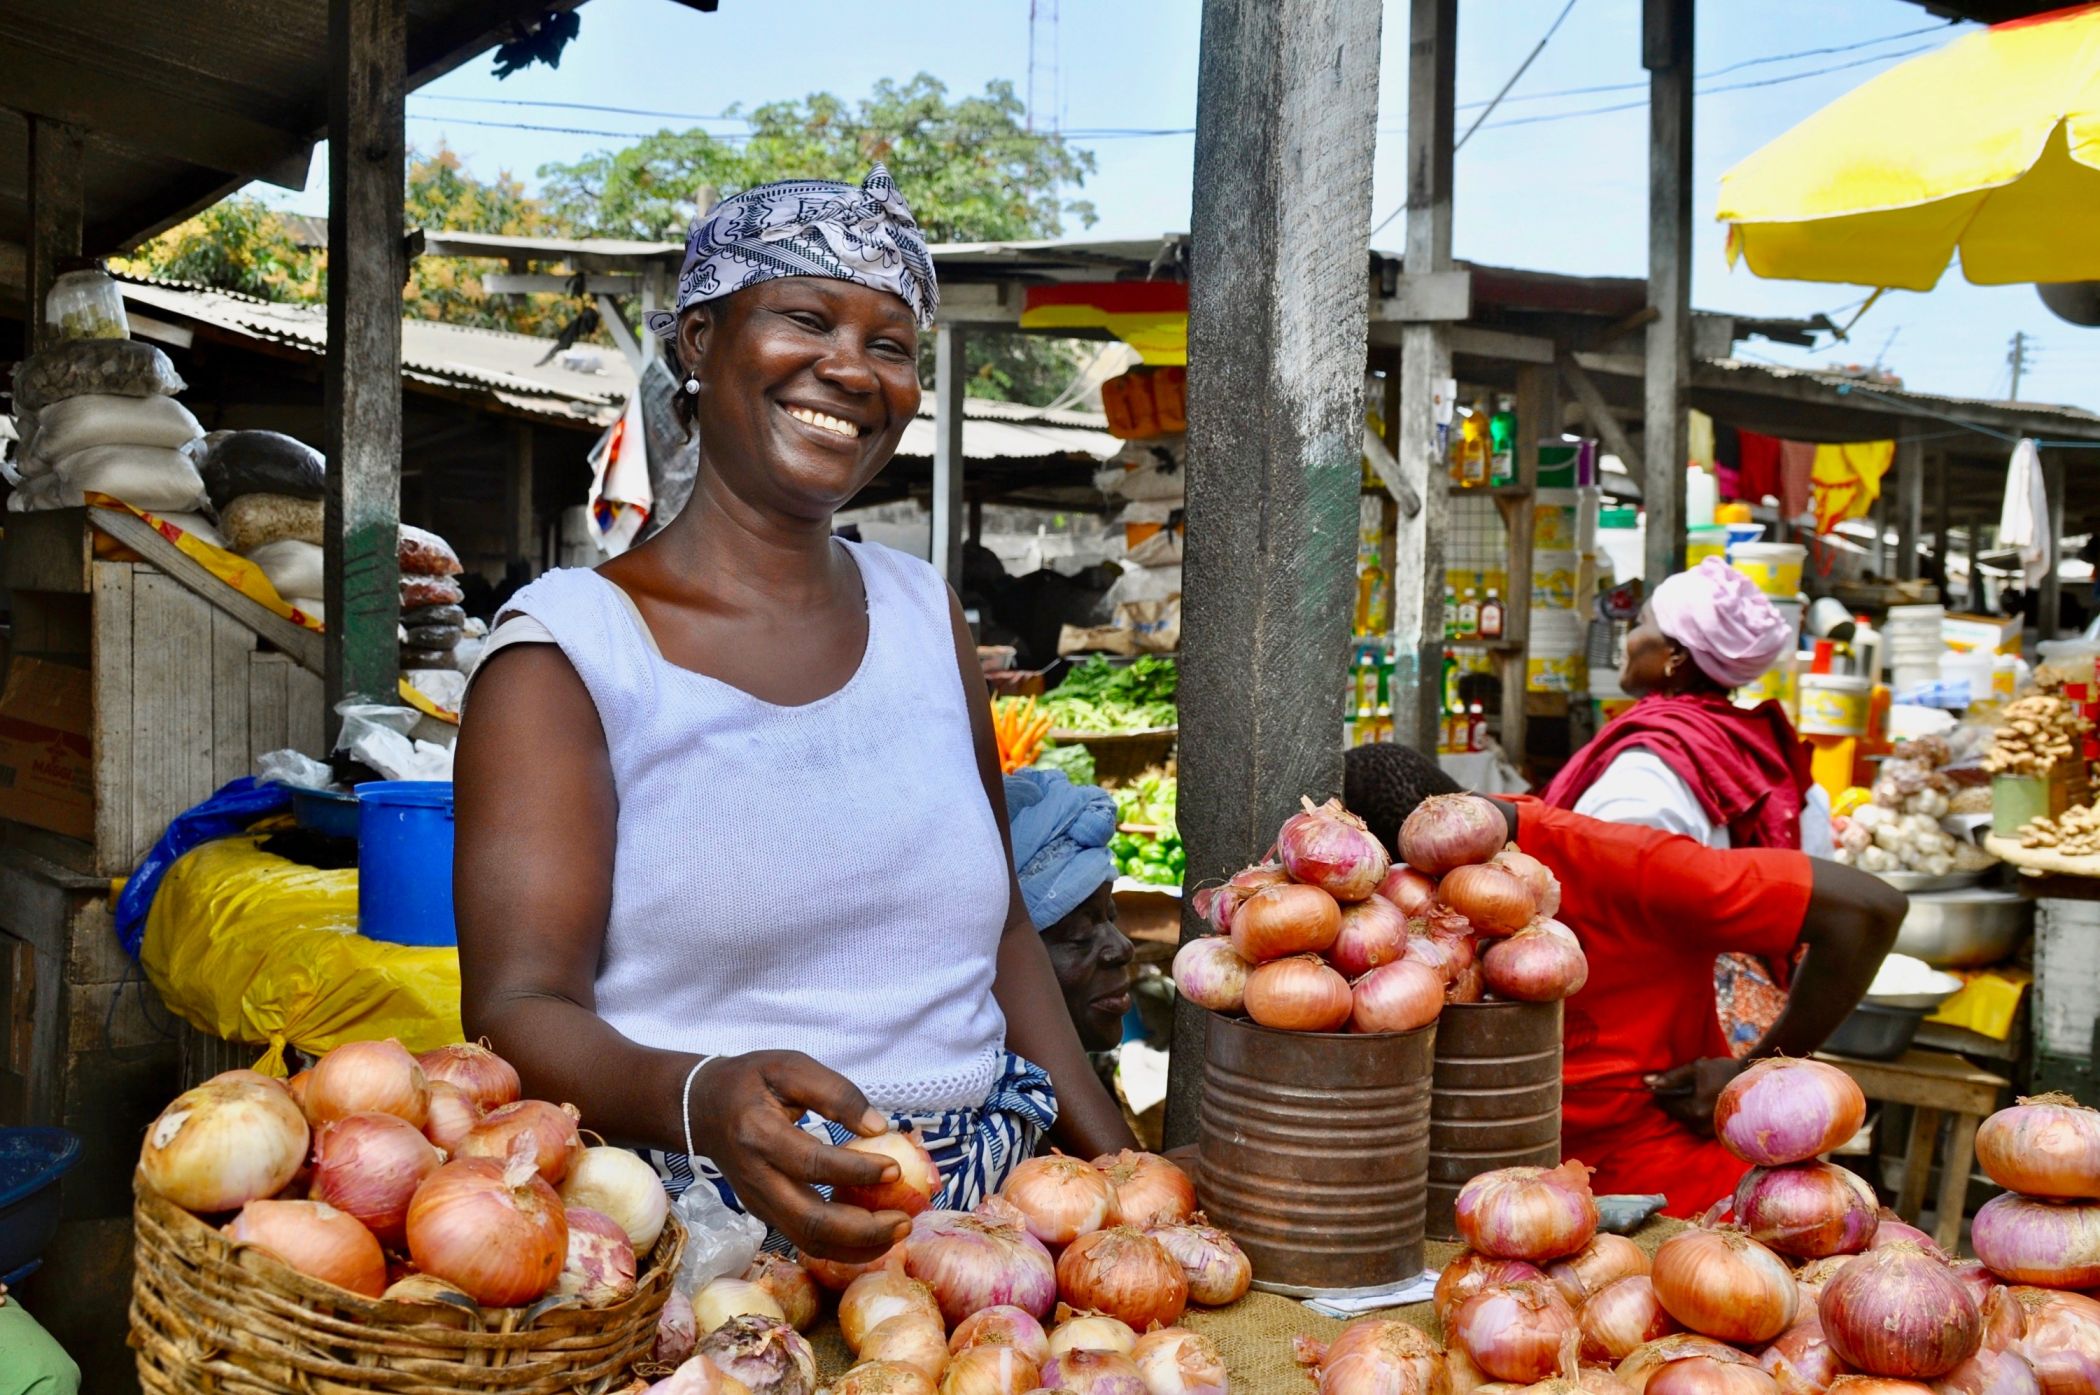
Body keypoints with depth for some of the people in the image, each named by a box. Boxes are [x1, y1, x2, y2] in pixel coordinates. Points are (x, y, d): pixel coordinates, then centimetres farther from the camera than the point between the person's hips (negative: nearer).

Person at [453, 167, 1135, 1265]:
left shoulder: (925, 614, 14)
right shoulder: (569, 647, -2)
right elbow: (517, 1009, -10)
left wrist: (1122, 1168, 9)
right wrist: (705, 1100, -31)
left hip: (985, 1210, 5)